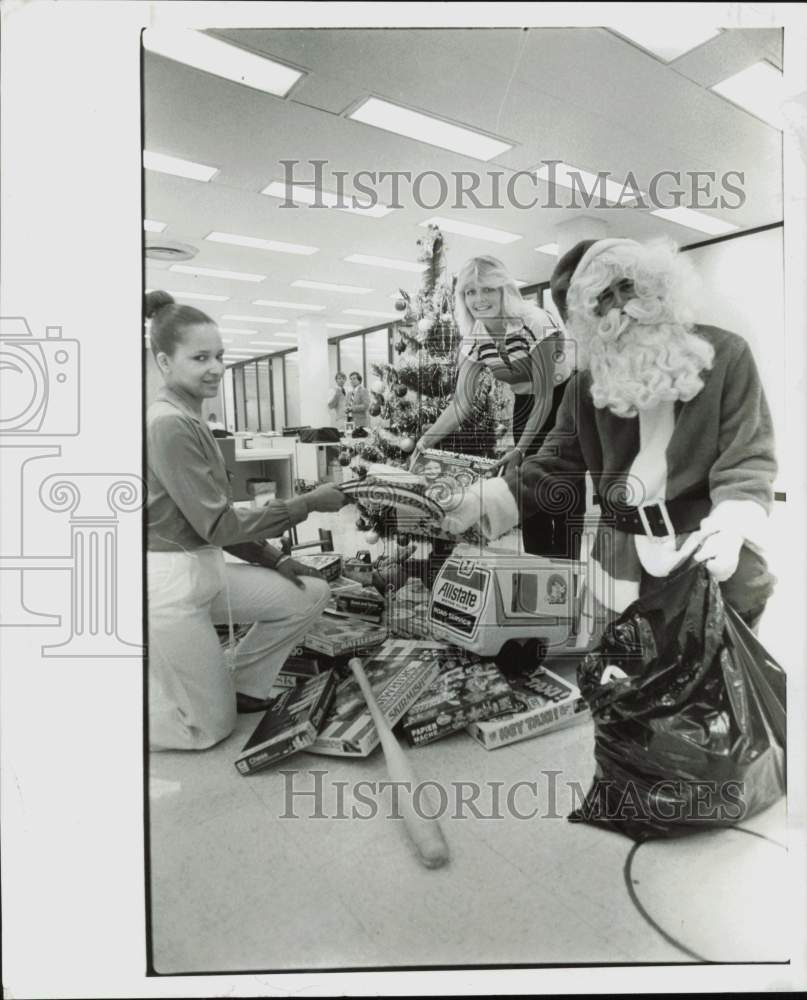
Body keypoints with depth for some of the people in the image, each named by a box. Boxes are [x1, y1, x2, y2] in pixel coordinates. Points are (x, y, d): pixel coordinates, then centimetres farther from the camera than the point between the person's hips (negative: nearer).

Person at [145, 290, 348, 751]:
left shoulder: (189, 420, 10)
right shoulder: (168, 425, -21)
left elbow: (216, 518, 12)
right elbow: (218, 523, -20)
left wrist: (276, 560, 5)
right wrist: (308, 503, -18)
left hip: (207, 566, 9)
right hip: (171, 580, -9)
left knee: (311, 594, 4)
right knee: (211, 727, 6)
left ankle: (243, 686, 19)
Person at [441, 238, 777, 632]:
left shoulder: (724, 355, -6)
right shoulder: (588, 384, 2)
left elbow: (748, 457, -8)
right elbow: (554, 464, 3)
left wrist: (732, 527, -27)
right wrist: (477, 503, -10)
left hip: (712, 560, -3)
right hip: (625, 566, 3)